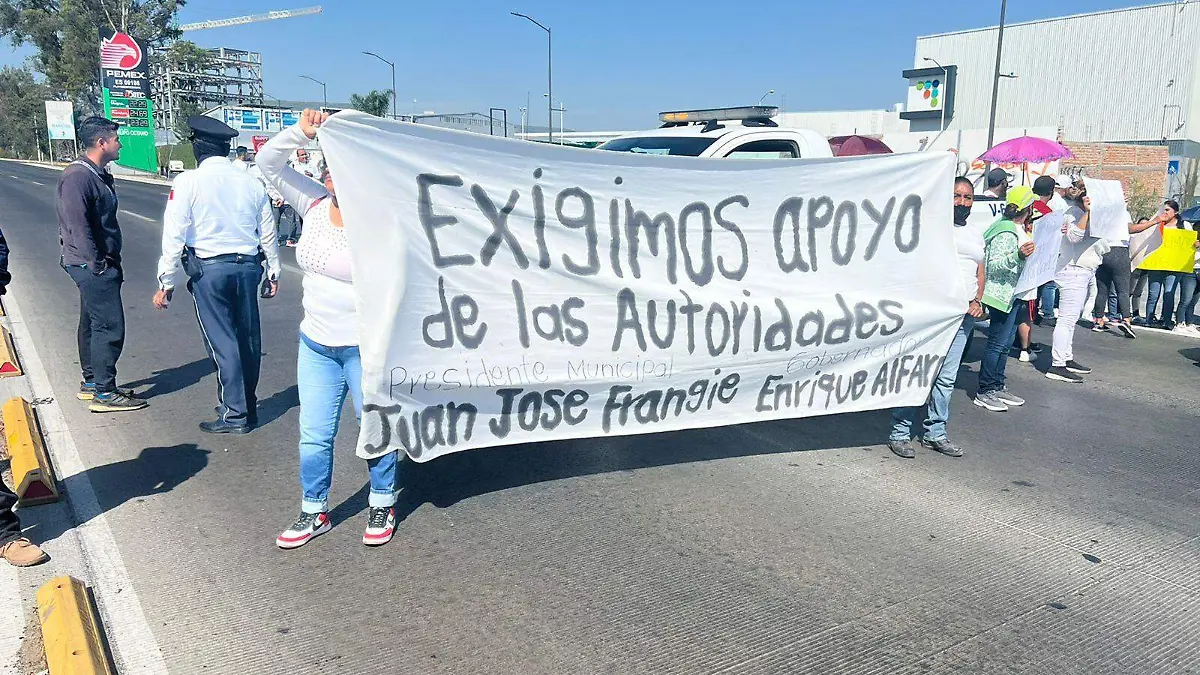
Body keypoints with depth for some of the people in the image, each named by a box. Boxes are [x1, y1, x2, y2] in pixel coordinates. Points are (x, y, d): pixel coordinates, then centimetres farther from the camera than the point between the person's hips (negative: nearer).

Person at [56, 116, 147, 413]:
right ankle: (104, 394, -3)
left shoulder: (100, 175, 14)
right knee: (110, 326, -9)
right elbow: (77, 223, -23)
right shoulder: (78, 176, -17)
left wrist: (111, 262, 20)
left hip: (101, 263, 11)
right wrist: (97, 264, -22)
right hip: (92, 265, -11)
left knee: (92, 323, 17)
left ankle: (90, 383, 29)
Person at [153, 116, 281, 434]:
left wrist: (166, 282, -3)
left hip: (209, 270, -4)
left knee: (221, 340, 0)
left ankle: (234, 413, 3)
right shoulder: (251, 183, 6)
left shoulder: (189, 182, -7)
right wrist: (273, 272, 22)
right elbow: (268, 233, 12)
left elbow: (174, 235, -8)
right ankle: (248, 406, 25)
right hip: (248, 266, 4)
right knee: (248, 338, 12)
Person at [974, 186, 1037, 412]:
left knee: (1005, 342, 14)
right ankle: (984, 392, -1)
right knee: (997, 343, -7)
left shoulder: (1018, 229, 13)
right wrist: (1018, 255, -38)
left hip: (1014, 294, 10)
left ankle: (998, 387, 21)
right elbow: (994, 265, -24)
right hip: (1002, 293, -10)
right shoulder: (1005, 233, -18)